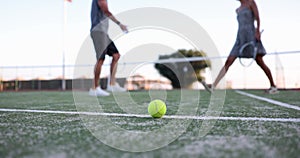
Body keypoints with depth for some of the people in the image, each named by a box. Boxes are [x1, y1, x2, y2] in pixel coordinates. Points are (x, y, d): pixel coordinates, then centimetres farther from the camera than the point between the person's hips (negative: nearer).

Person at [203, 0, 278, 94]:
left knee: (259, 61, -9)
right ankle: (213, 87, -11)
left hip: (251, 36, -6)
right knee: (228, 62, -4)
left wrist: (257, 31, -15)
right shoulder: (238, 10, 22)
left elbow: (257, 17, -4)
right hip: (240, 39, 6)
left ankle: (273, 87, 4)